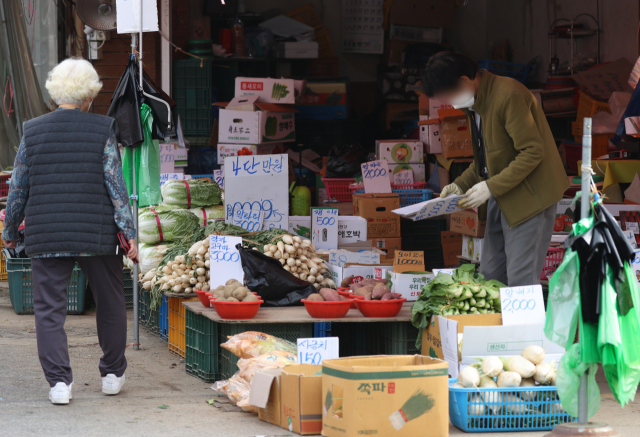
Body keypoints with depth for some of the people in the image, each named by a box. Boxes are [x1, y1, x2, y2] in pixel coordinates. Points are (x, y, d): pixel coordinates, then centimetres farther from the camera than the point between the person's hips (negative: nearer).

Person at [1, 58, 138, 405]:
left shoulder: (32, 132, 1)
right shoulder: (101, 130, -4)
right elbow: (116, 186, -6)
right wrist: (129, 233, -2)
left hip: (46, 236, 1)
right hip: (97, 234, 0)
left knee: (49, 308, 6)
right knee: (110, 303, 16)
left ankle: (58, 380, -2)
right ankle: (112, 374, 24)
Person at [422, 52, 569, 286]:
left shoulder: (508, 96, -19)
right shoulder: (474, 104, 12)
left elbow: (532, 151, -22)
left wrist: (491, 187, -22)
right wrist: (460, 185, 6)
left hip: (529, 195, -10)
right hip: (501, 199, 10)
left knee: (521, 282, -11)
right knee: (489, 277, 8)